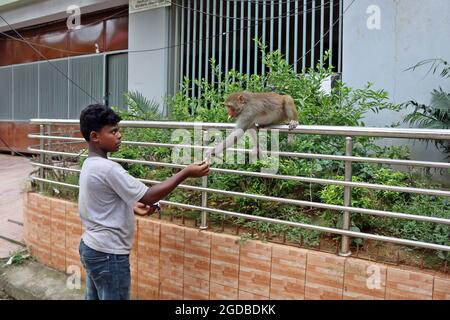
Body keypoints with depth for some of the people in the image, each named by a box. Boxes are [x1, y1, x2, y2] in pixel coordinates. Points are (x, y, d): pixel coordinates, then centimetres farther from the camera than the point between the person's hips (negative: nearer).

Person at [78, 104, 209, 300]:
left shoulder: (90, 165, 7)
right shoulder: (107, 168, -23)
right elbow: (149, 197, -22)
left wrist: (131, 206, 7)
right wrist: (186, 173, -20)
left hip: (91, 247, 9)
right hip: (108, 253, -9)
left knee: (94, 297, 17)